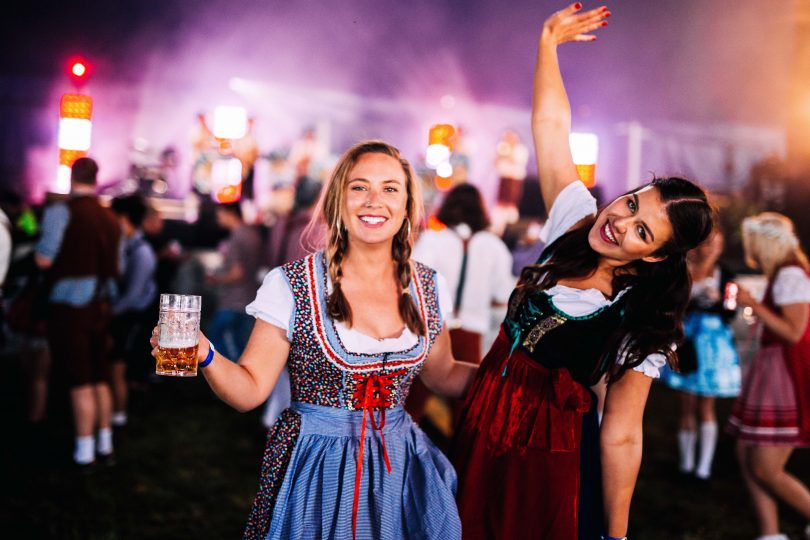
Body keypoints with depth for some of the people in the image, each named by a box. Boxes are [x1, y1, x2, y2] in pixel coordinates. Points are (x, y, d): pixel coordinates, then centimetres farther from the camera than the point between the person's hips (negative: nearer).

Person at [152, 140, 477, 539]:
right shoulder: (291, 286, -10)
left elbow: (443, 376, 14)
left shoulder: (427, 288, 0)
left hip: (400, 463, 4)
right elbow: (250, 390, -10)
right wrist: (205, 356, -28)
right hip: (314, 469, -3)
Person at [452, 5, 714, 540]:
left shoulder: (643, 329, -17)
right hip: (485, 420, 5)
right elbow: (551, 125, -3)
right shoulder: (576, 217, -7)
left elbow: (621, 437, -14)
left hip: (550, 453, -5)